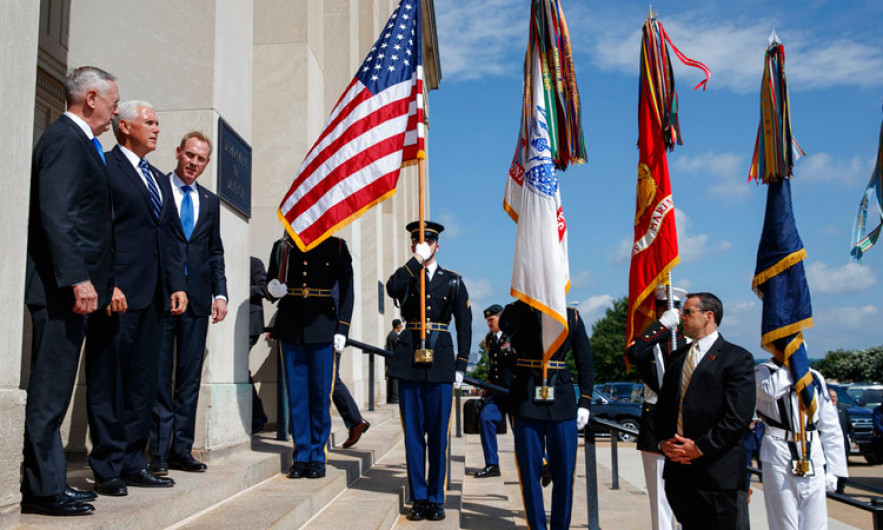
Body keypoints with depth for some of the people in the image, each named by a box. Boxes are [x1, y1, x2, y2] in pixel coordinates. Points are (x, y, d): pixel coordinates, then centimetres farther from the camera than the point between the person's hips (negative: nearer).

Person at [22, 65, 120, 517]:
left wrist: (106, 282, 20)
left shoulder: (78, 141, 21)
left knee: (54, 390, 12)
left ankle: (48, 483, 19)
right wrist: (79, 279, -24)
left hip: (73, 288, 10)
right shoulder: (64, 139, -9)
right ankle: (42, 490, 3)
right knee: (50, 390, -5)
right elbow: (57, 214, -20)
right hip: (64, 289, -10)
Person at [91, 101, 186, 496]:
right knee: (109, 381, -2)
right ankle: (107, 468, 5)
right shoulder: (105, 167, -2)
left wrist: (177, 283, 9)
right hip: (118, 292, -8)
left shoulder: (159, 179, 22)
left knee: (144, 382, 10)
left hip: (153, 296, 8)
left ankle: (132, 463, 19)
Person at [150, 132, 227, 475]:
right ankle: (159, 451, 6)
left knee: (190, 376, 6)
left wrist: (220, 293, 6)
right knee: (159, 376, 0)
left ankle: (182, 449, 13)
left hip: (197, 299, 5)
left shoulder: (210, 201, 17)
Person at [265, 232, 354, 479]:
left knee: (321, 393, 2)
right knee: (296, 393, 5)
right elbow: (271, 286, 14)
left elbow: (346, 290, 3)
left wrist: (342, 329, -4)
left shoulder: (336, 247, 4)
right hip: (290, 328, 2)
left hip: (322, 328, -2)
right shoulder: (282, 246, 10)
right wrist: (273, 290, -11)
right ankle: (301, 457, 14)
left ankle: (317, 457, 13)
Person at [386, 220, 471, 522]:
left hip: (440, 363, 0)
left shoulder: (453, 281, 10)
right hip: (410, 362, 0)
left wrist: (461, 365, 2)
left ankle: (436, 499, 13)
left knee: (438, 435, 2)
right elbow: (391, 288, -16)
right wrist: (417, 260, -13)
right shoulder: (406, 277, 10)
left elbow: (464, 325, 8)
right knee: (413, 434, 4)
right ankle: (418, 498, 14)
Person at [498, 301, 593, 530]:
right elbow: (504, 324, -23)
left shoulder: (571, 316, 10)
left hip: (562, 399, 2)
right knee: (530, 471, 3)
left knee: (565, 472, 5)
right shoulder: (520, 311, 3)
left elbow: (585, 362, 10)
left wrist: (585, 403, 4)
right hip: (527, 399, -2)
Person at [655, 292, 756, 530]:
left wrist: (701, 447, -15)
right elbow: (663, 404, 18)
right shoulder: (678, 356, 16)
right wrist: (663, 441, 2)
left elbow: (738, 416, -12)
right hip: (678, 468, 6)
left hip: (716, 470, -6)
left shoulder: (737, 358, -5)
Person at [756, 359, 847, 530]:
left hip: (813, 458, 4)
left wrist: (833, 469, 7)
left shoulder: (815, 378, 12)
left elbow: (830, 428, 13)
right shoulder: (763, 372, 1)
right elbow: (770, 390, -26)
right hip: (779, 456, -4)